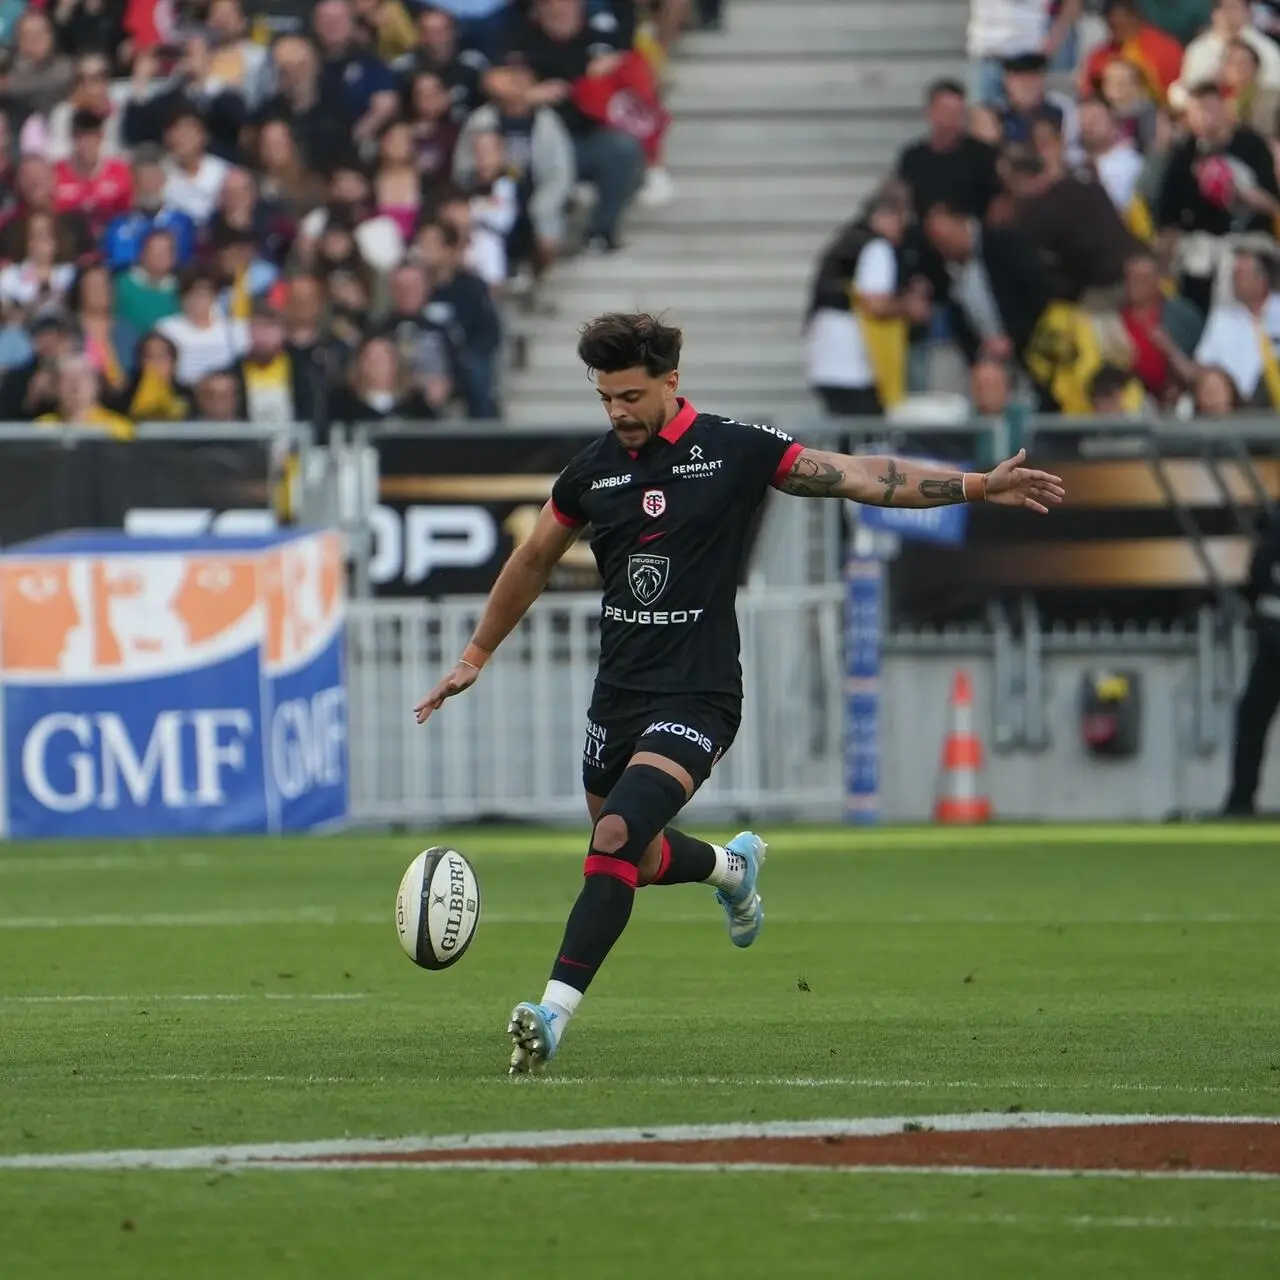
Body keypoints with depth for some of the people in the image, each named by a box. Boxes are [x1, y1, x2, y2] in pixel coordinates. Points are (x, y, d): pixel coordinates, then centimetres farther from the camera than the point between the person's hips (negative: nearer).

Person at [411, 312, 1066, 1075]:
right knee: (635, 860, 17)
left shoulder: (736, 452, -7)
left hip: (697, 698, -6)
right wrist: (477, 655, 24)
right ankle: (732, 866, 51)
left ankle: (555, 1012, -24)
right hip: (617, 696, 6)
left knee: (616, 839, -23)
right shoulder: (593, 470, 5)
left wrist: (978, 488, -15)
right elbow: (535, 561, 20)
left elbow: (859, 477, -7)